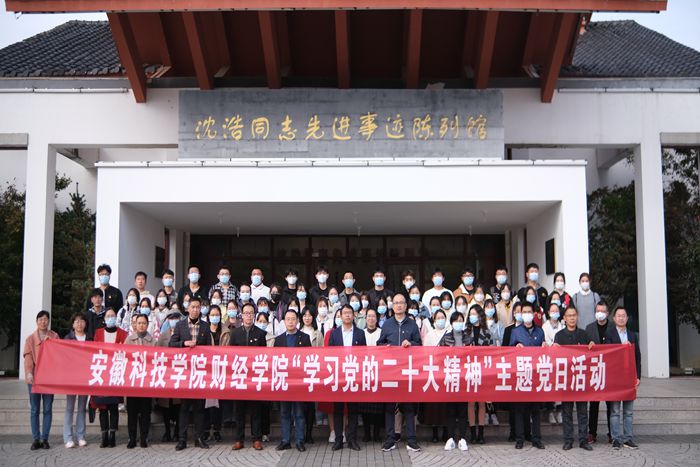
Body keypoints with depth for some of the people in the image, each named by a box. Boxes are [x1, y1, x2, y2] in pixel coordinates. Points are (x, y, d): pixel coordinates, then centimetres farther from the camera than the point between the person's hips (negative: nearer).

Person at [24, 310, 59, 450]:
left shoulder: (54, 337, 7)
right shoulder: (30, 338, 7)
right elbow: (28, 357, -1)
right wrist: (29, 373, -16)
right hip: (34, 377, 0)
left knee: (48, 409, 2)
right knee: (35, 410, 2)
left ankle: (45, 439, 7)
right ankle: (36, 439, 6)